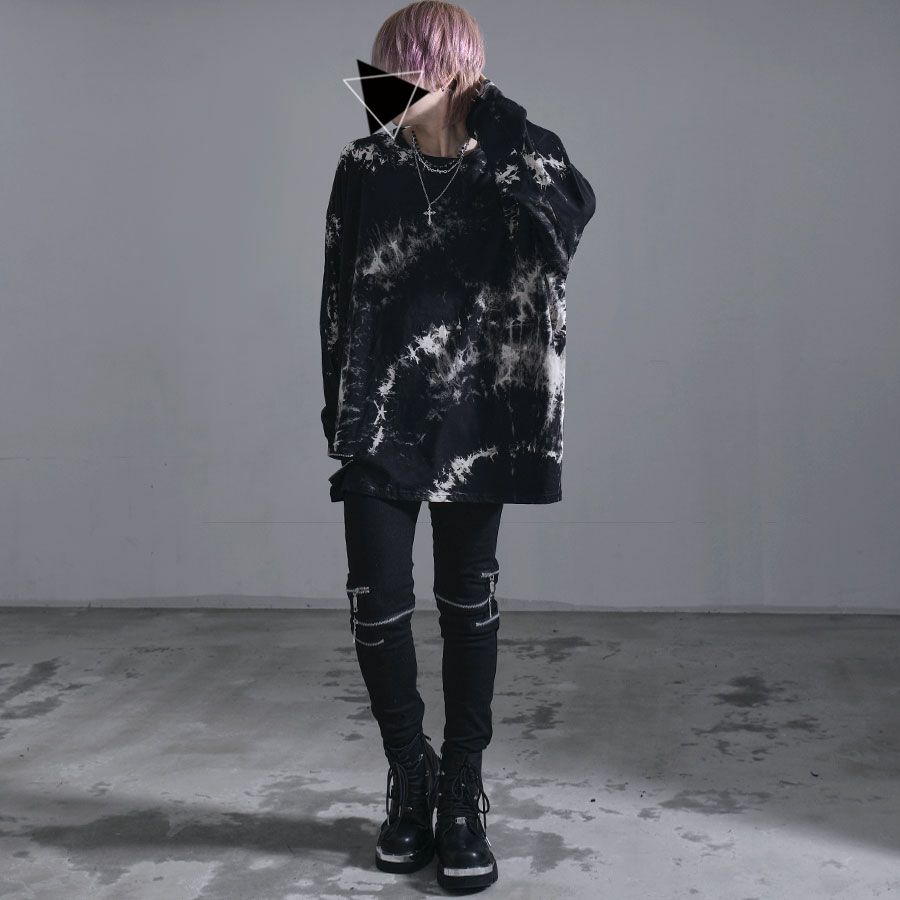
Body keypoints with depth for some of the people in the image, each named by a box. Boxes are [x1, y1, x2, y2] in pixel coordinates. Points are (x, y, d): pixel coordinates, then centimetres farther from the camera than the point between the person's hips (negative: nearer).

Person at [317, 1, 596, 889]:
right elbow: (338, 297, 8)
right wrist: (338, 410, 6)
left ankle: (463, 792, 21)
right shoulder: (364, 167, 4)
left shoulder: (516, 161, 0)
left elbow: (574, 214, -22)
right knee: (376, 606, -2)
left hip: (476, 418, -1)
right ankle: (410, 776, 22)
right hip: (381, 418, 1)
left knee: (469, 603, 7)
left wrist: (498, 126, -16)